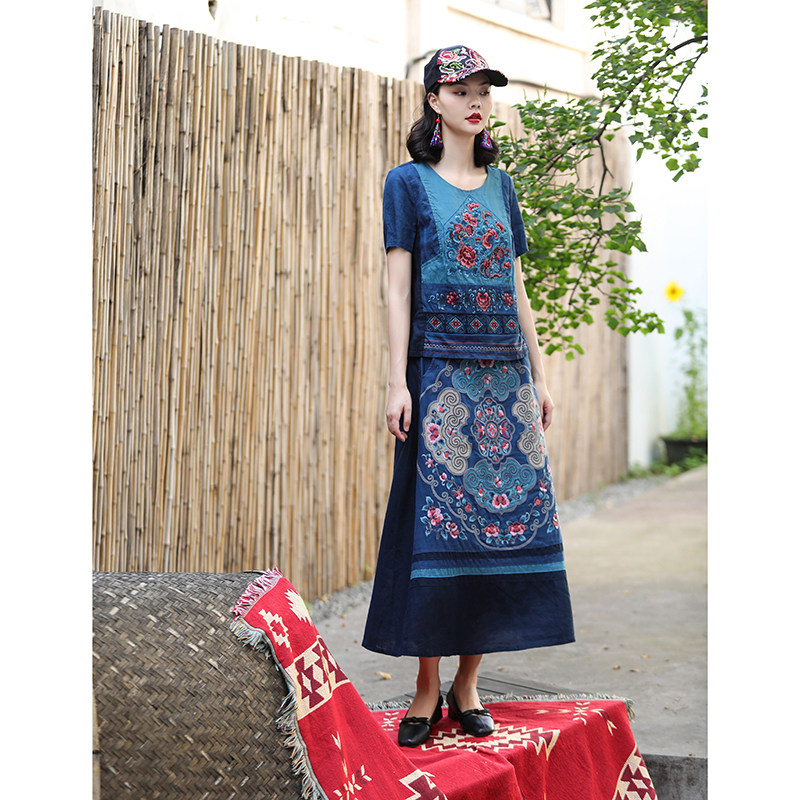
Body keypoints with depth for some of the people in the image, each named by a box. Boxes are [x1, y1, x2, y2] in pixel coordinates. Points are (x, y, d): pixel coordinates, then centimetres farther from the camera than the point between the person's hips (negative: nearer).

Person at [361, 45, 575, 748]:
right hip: (440, 368, -4)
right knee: (435, 523, -6)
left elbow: (517, 289, 16)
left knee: (501, 519, 0)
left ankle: (468, 684, 8)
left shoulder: (500, 185, 16)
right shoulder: (410, 182, 3)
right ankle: (428, 689, 2)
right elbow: (398, 287, -3)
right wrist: (398, 382, -11)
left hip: (505, 371, 5)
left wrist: (540, 379, 12)